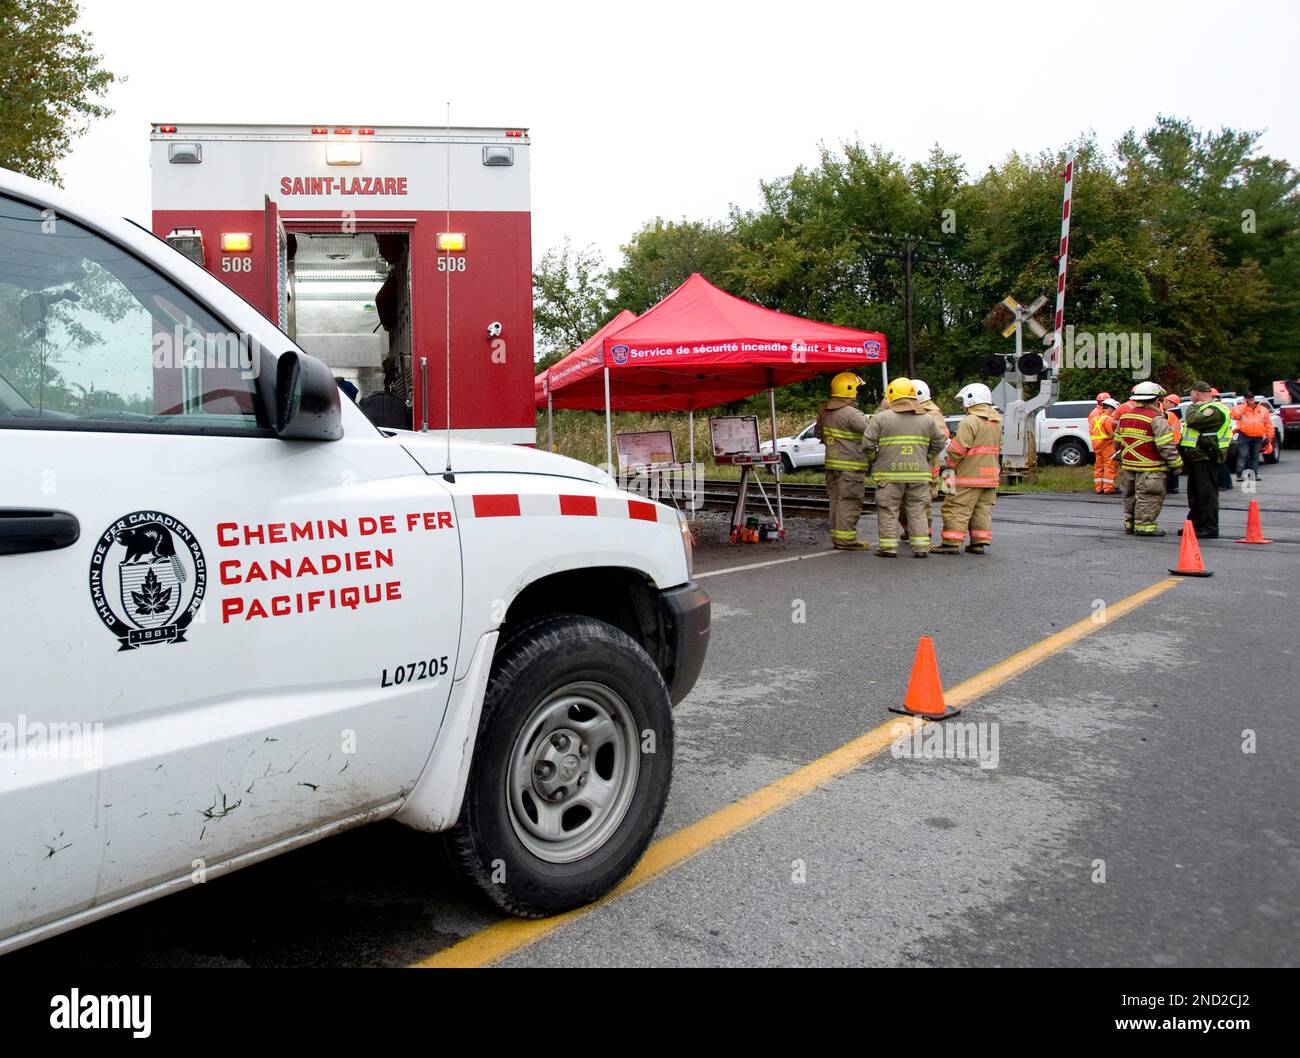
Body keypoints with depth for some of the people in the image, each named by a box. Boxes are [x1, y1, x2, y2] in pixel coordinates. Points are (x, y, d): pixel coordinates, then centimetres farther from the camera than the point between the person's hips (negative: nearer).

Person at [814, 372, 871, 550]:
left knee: (836, 500, 13)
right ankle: (845, 539, -5)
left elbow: (818, 433, 24)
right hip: (850, 465, -9)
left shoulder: (825, 412, 10)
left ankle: (836, 536, 18)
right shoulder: (851, 413, -18)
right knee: (849, 502, -5)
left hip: (832, 463, 9)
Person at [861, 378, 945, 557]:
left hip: (890, 473, -3)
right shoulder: (927, 420, 7)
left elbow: (867, 443, -7)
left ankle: (888, 546, 5)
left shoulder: (882, 418, -5)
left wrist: (875, 460, 9)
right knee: (918, 511, 10)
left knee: (888, 511, 5)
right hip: (919, 474, 3)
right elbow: (939, 443, 15)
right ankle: (921, 547, 9)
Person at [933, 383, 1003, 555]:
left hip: (969, 476, -9)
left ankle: (951, 543, -8)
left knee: (957, 509, -6)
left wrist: (951, 465, -2)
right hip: (990, 475, 9)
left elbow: (958, 449, -17)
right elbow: (999, 449, 22)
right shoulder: (996, 423, 15)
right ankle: (979, 542, 13)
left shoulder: (970, 422, -15)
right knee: (983, 510, 12)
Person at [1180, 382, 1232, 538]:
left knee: (1206, 493, -9)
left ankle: (1210, 528, -7)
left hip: (1205, 458, -11)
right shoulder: (1204, 407, 20)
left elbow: (1194, 421, -26)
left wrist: (1192, 408, -9)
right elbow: (1191, 424, 30)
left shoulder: (1215, 409, -14)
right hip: (1196, 457, 11)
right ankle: (1195, 524, 25)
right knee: (1194, 493, 16)